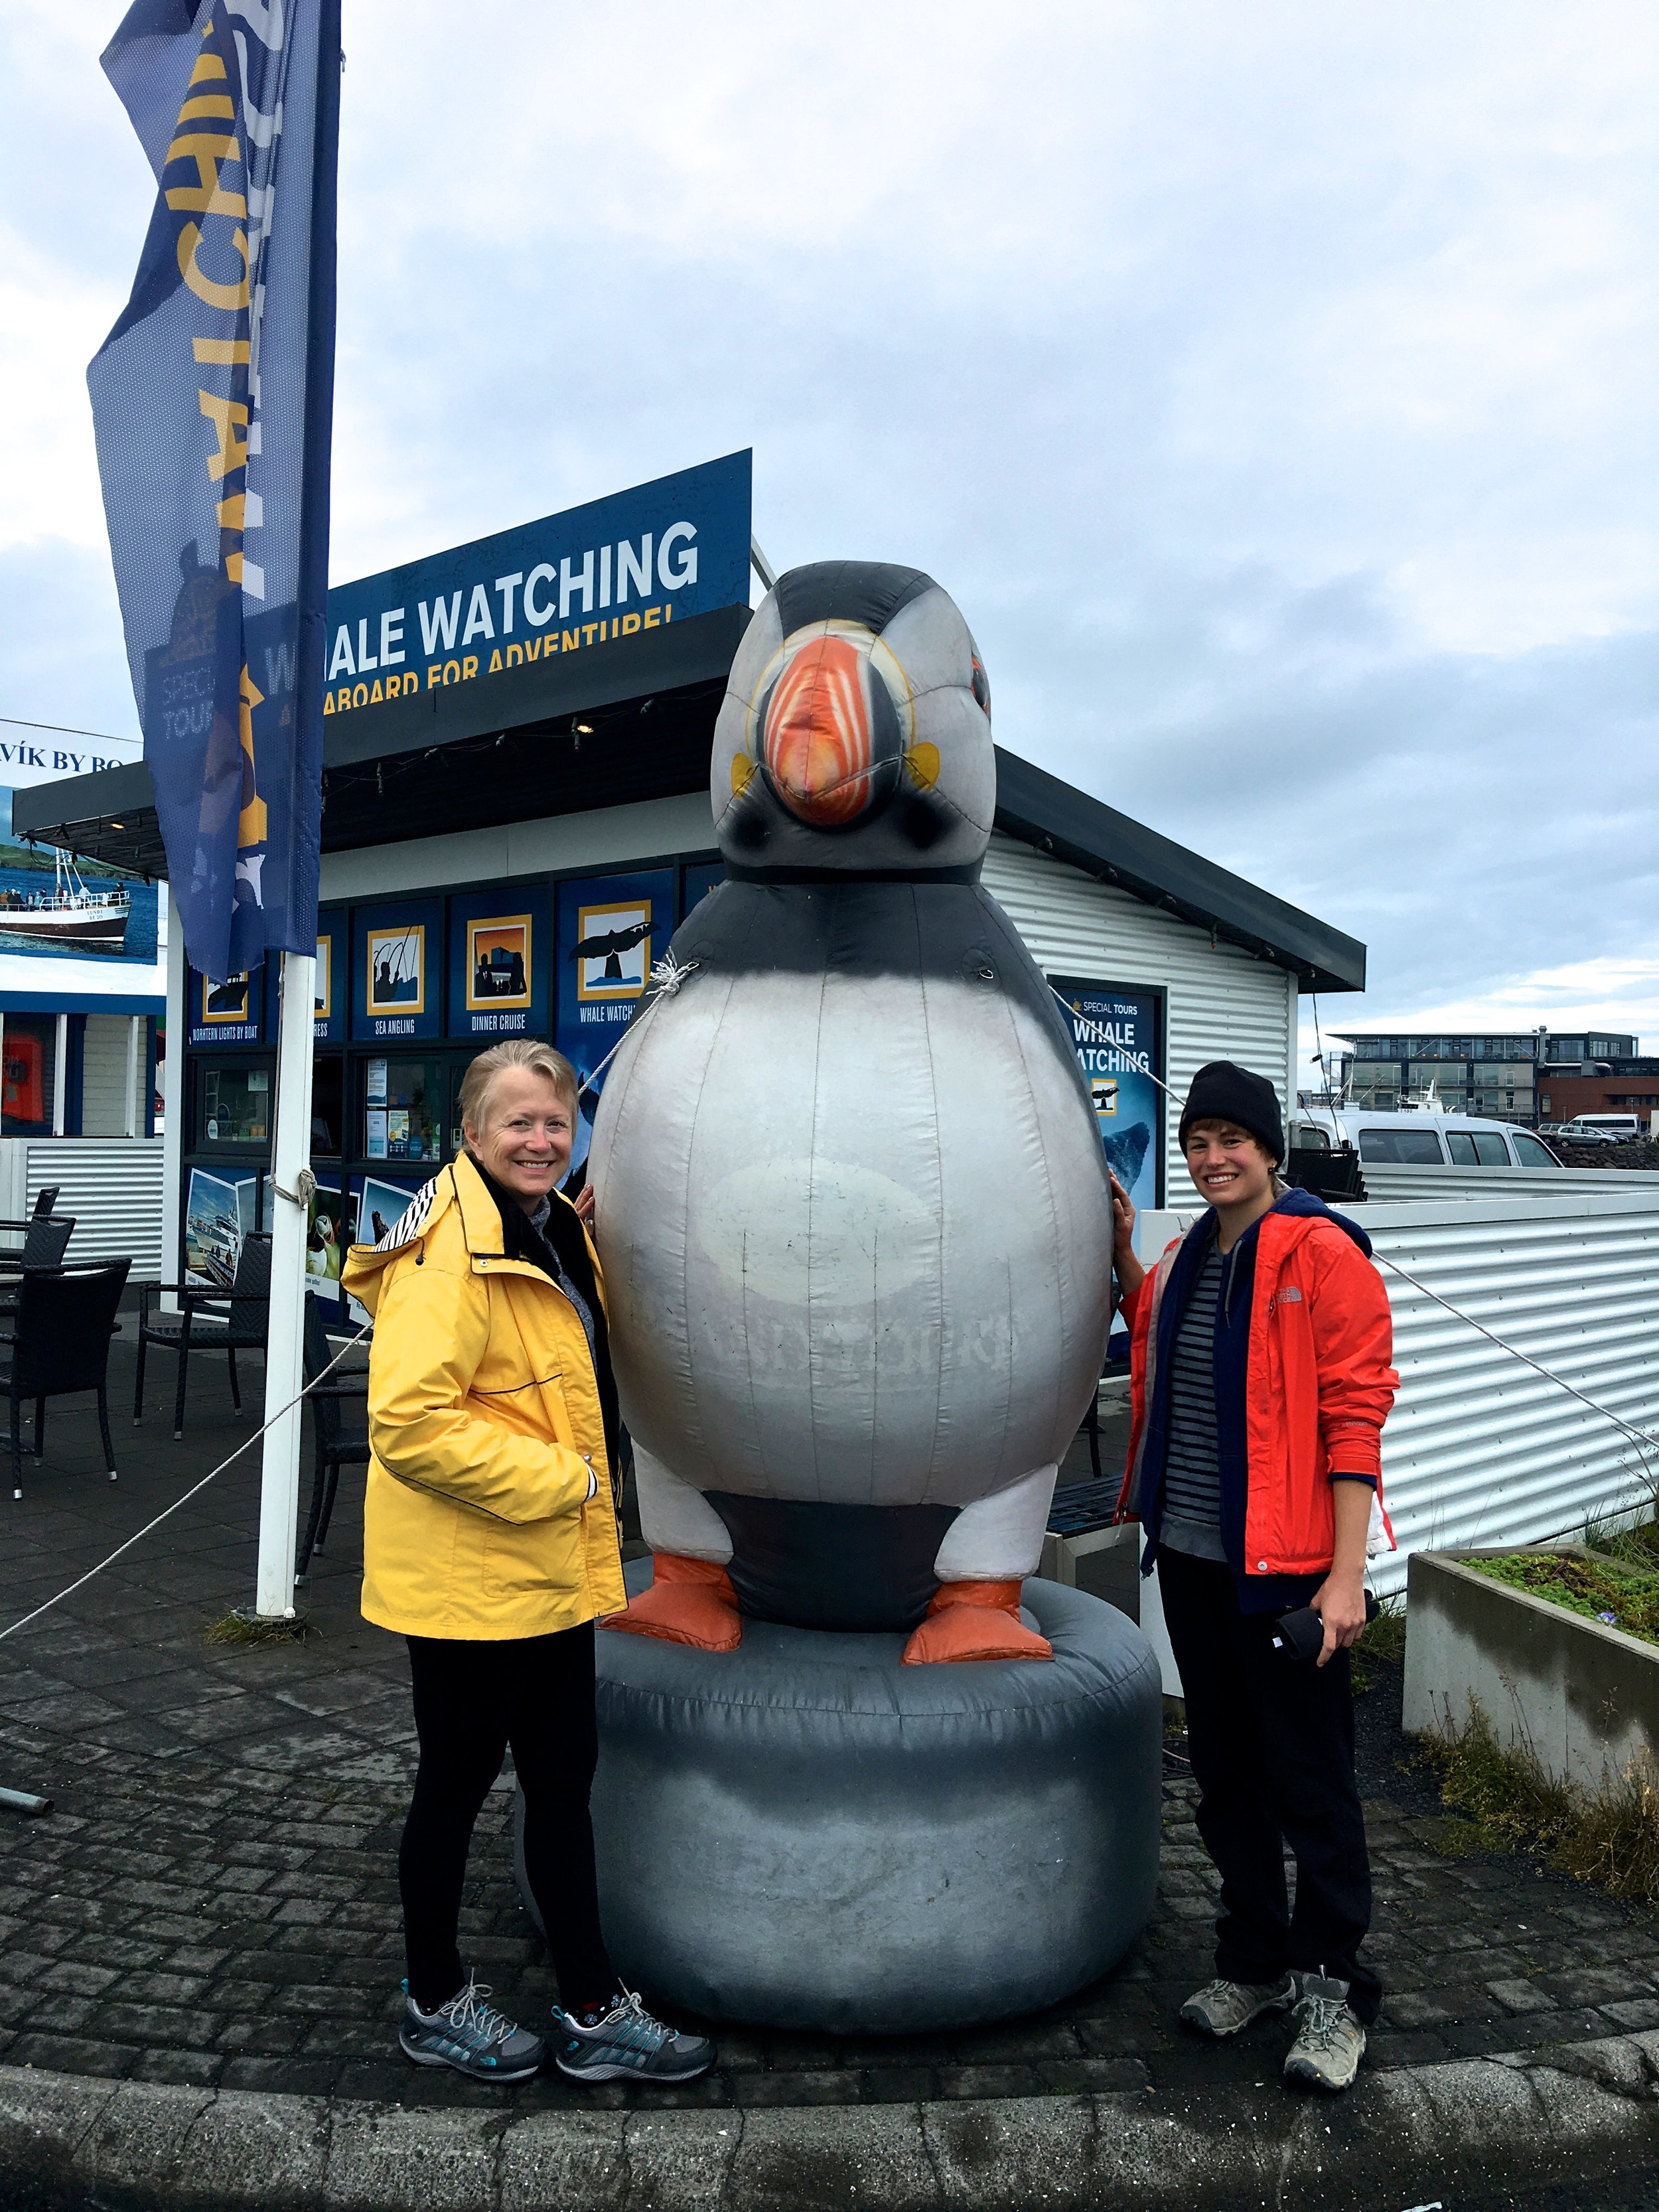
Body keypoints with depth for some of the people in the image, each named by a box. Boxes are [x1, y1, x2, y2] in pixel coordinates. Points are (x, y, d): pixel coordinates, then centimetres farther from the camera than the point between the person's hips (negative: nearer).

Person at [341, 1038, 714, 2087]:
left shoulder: (554, 1232, 8)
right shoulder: (451, 1249, -21)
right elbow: (411, 1422, -27)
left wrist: (594, 1238, 8)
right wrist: (558, 1479, -21)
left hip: (551, 1569, 9)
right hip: (465, 1576, -9)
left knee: (563, 1781, 17)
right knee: (459, 1783, 11)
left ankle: (595, 2014, 33)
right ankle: (436, 2002, 33)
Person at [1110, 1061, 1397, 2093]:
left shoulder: (1324, 1255, -12)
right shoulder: (1191, 1259, 10)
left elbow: (1353, 1419, -15)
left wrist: (1345, 1575, -19)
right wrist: (1122, 1252, 16)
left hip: (1284, 1563, -7)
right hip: (1191, 1555, 7)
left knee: (1309, 1777, 4)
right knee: (1226, 1773, 17)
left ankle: (1332, 1988, 20)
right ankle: (1255, 1964, 32)